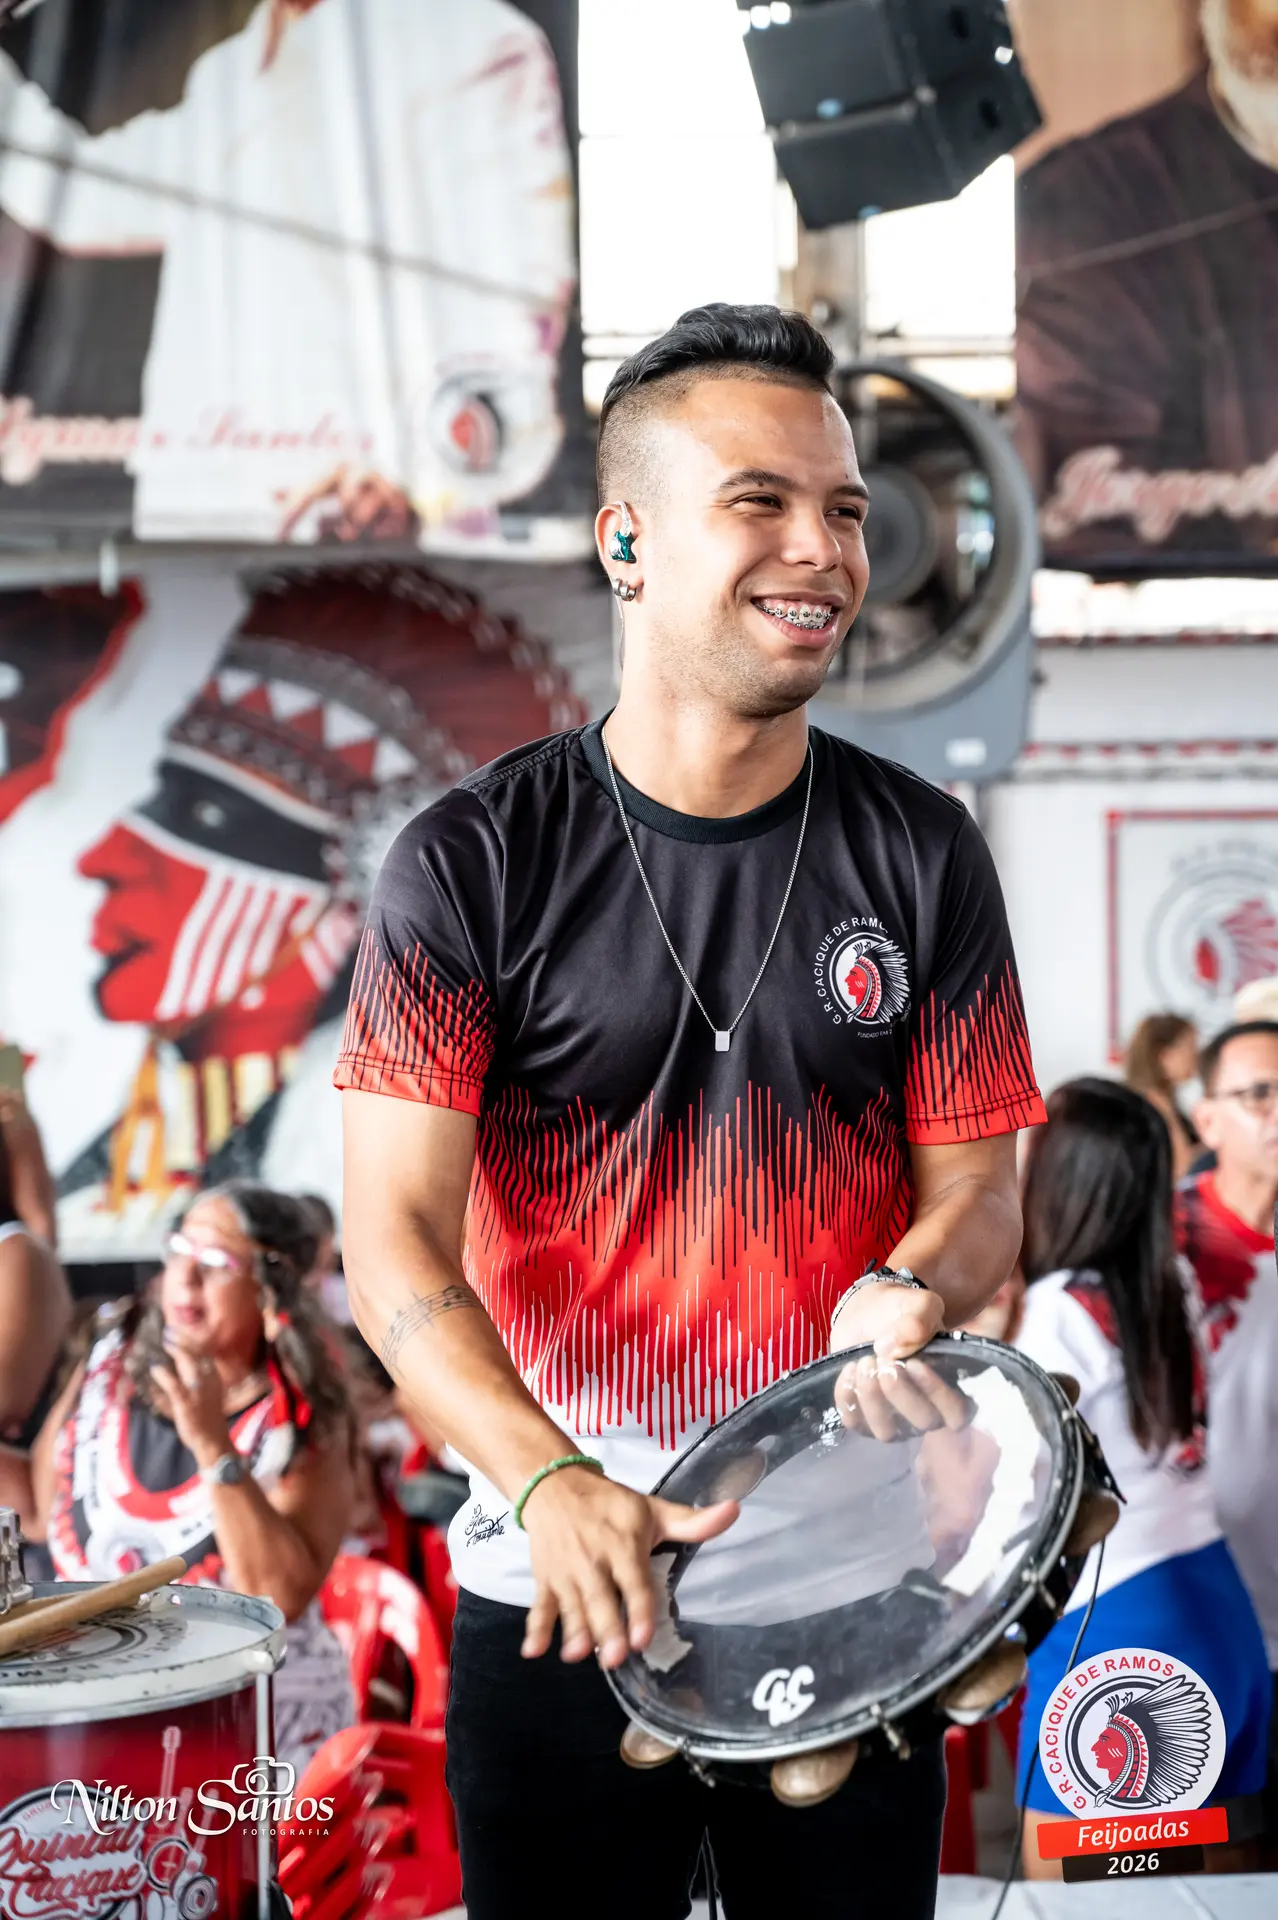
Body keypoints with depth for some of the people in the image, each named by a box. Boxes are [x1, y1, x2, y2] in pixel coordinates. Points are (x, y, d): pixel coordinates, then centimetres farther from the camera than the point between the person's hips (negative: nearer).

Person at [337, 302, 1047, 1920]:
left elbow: (978, 1190, 5)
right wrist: (548, 1480, -26)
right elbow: (394, 1233, -11)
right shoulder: (473, 863, -6)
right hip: (559, 1593, -2)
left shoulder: (920, 856, 2)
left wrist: (913, 1290, -19)